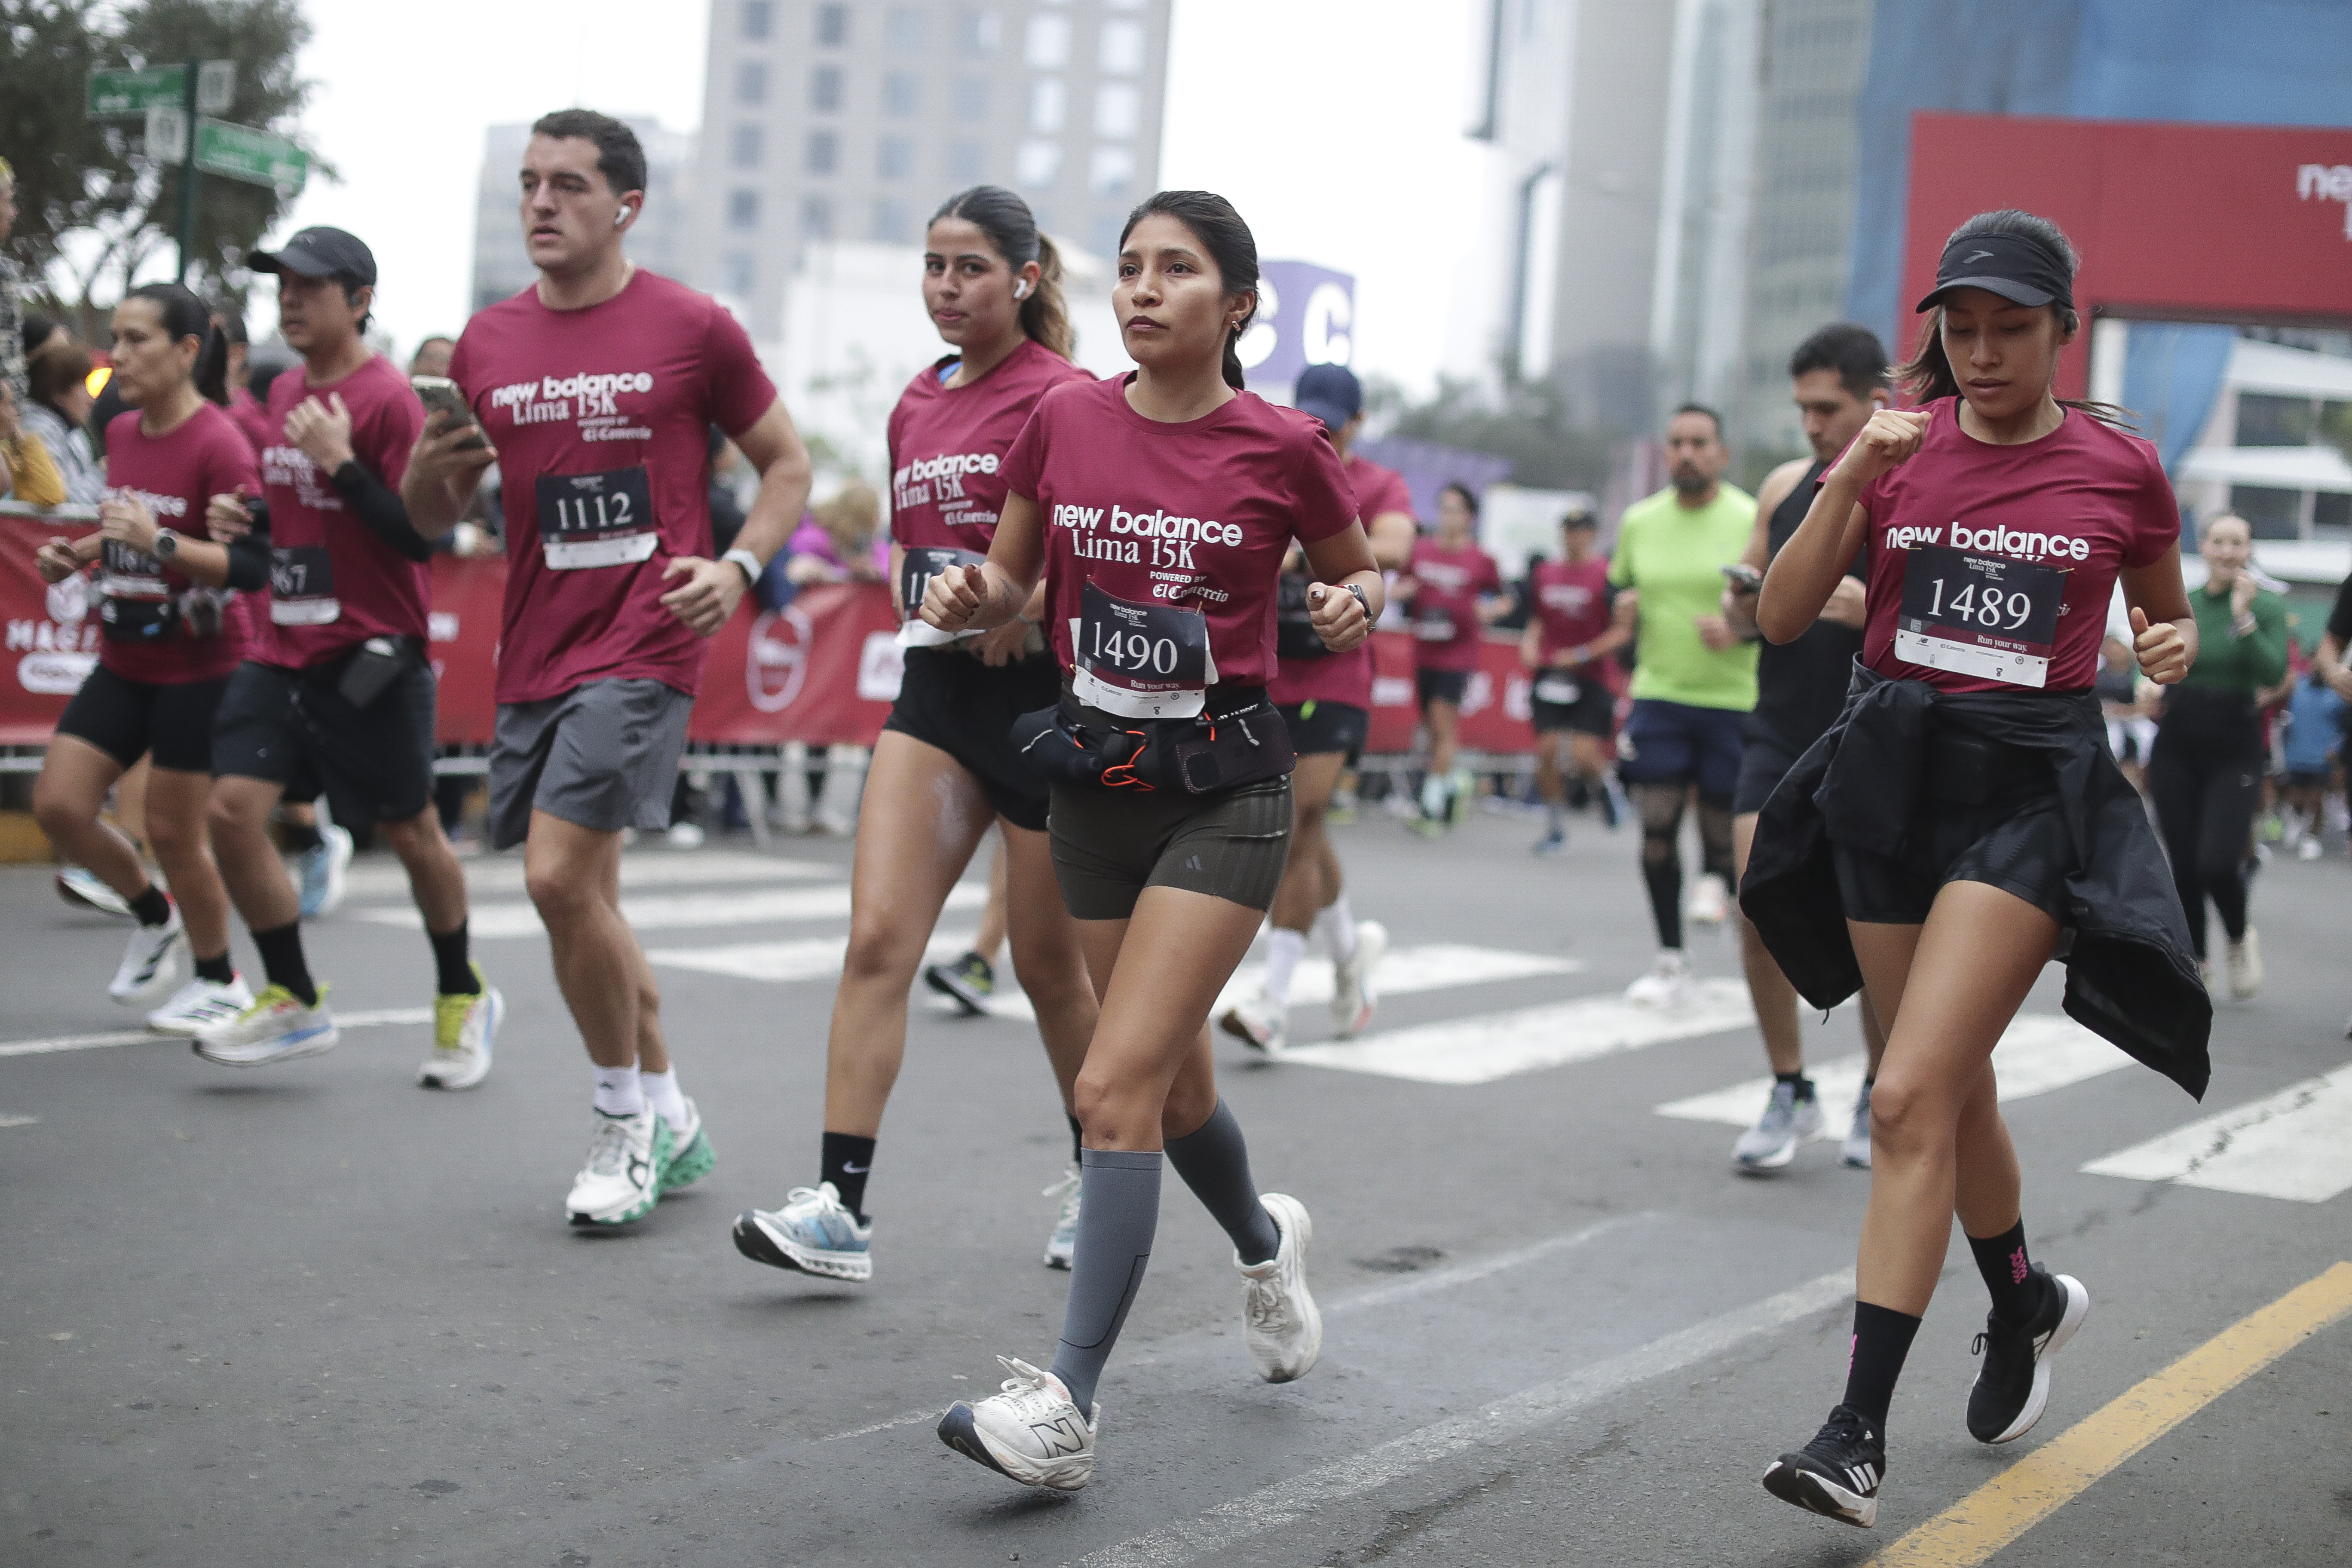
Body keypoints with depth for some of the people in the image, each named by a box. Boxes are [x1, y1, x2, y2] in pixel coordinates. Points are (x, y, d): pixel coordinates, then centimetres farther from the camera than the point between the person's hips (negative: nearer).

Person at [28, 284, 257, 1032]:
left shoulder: (218, 444, -16)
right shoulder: (121, 433, 7)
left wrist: (159, 541, -33)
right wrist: (78, 553, 4)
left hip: (199, 668, -7)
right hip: (124, 662, 7)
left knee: (172, 828, 0)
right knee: (58, 804, 1)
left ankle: (218, 980, 21)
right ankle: (155, 918, 26)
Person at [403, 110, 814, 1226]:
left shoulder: (692, 328, -3)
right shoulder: (486, 342, 10)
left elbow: (788, 465, 5)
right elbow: (433, 518, 17)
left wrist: (737, 567, -11)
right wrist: (432, 464, -7)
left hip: (645, 646, -6)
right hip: (534, 654, 6)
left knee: (559, 878, -16)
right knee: (585, 896, 12)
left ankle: (625, 1124, 4)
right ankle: (671, 1120, 29)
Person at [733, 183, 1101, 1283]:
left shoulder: (1064, 396, -8)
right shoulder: (916, 404, 12)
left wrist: (1035, 597, -22)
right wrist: (905, 585, 8)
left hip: (1043, 694, -5)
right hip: (935, 695, 5)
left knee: (1049, 963, 7)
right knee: (878, 937, -8)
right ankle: (839, 1207, -9)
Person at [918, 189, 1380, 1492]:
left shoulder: (1281, 447, -7)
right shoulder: (1064, 419, 0)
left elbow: (1362, 570, 9)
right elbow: (1012, 579, 12)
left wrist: (1352, 607, -13)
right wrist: (970, 595, -10)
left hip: (1223, 789, -4)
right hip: (1094, 781, 5)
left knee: (1117, 1087, -15)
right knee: (1177, 1084, 18)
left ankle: (1068, 1405, -12)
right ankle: (1266, 1245, 49)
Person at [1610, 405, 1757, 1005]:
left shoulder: (1752, 521, -6)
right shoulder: (1639, 522, 7)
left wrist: (1741, 629, -21)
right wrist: (1624, 608, -1)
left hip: (1735, 699, -2)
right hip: (1658, 693, 3)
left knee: (1722, 824, 3)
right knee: (1657, 826, -6)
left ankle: (1715, 877, 41)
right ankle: (1671, 961, 5)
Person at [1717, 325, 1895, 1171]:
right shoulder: (1785, 487, 8)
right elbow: (1745, 613, 16)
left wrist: (1876, 611, -26)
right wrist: (1744, 607, -7)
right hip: (1781, 733, 3)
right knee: (1761, 911, -7)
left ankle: (1880, 1097, 25)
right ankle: (1789, 1092, 9)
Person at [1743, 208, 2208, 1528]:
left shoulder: (2121, 468, -1)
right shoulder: (1902, 444, 3)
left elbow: (2168, 617, 15)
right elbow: (1782, 616, -3)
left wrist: (2176, 647, -8)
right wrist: (1850, 477, -15)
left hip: (2033, 787, -4)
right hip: (1892, 772, 4)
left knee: (1911, 1099, -16)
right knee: (1955, 1090, 16)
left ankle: (1861, 1431, -12)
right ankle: (2027, 1303, 44)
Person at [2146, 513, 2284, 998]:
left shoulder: (2268, 606, -4)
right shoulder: (2181, 603, 5)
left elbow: (2274, 674, -16)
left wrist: (2244, 616, -22)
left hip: (2235, 745, -3)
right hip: (2177, 743, 3)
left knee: (2217, 862, -15)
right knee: (2183, 864, 3)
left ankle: (2240, 940, 14)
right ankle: (2193, 963, 19)